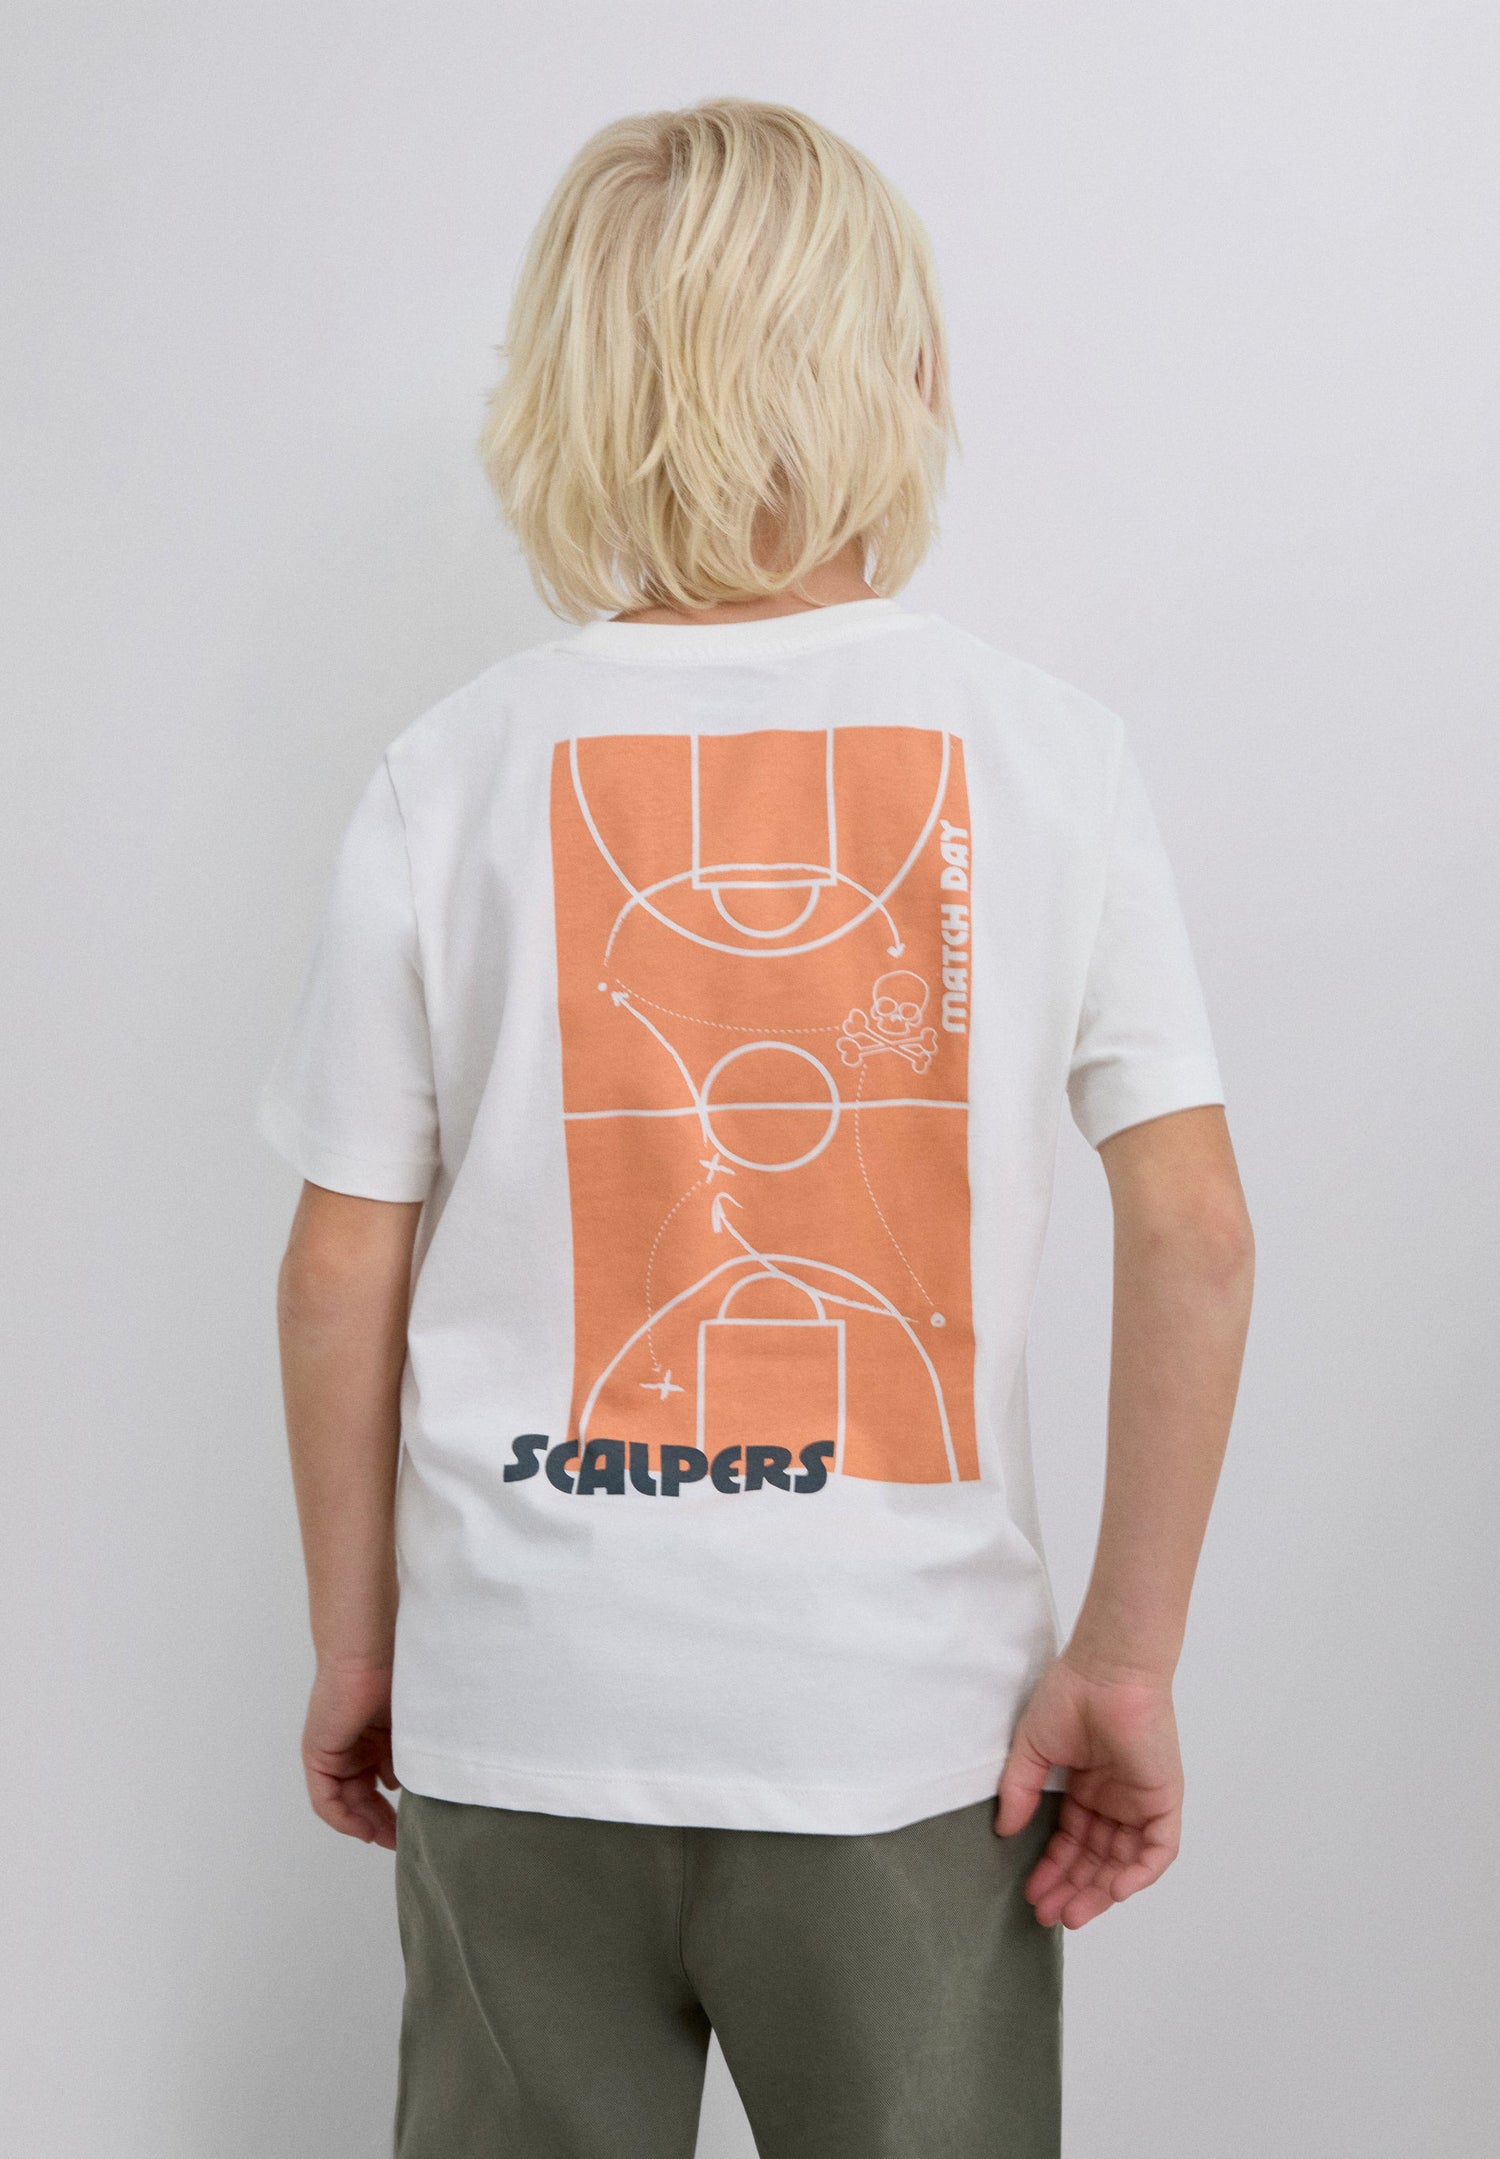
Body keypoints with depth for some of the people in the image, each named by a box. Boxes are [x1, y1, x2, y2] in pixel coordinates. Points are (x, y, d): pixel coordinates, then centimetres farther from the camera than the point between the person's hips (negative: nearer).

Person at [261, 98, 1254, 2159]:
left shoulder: (455, 771, -5)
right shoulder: (1041, 748, -5)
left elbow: (344, 1269, -2)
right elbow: (1193, 1235, -6)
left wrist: (354, 1642, 10)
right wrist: (1130, 1657, 1)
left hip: (519, 1706, 1)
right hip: (912, 1716, 0)